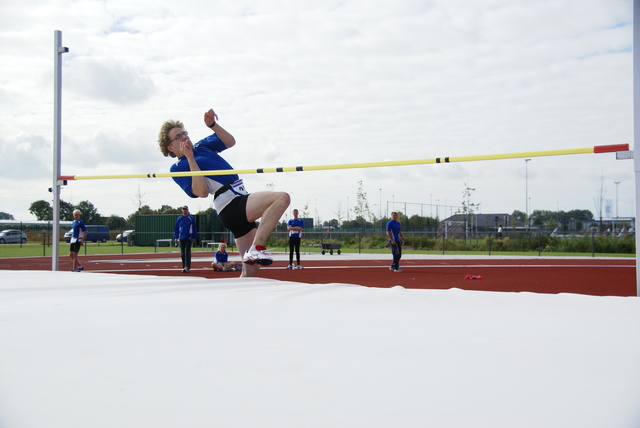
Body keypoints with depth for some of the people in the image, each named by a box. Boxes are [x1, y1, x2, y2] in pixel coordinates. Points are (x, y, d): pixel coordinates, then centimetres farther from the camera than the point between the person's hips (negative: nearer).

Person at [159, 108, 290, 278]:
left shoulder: (201, 146, 21)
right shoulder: (178, 167, -1)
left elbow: (230, 141, 24)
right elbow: (202, 192, -13)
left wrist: (212, 125, 8)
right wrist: (190, 158, -12)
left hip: (242, 204, 8)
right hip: (231, 206, -8)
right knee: (282, 198, -27)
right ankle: (256, 248, -30)